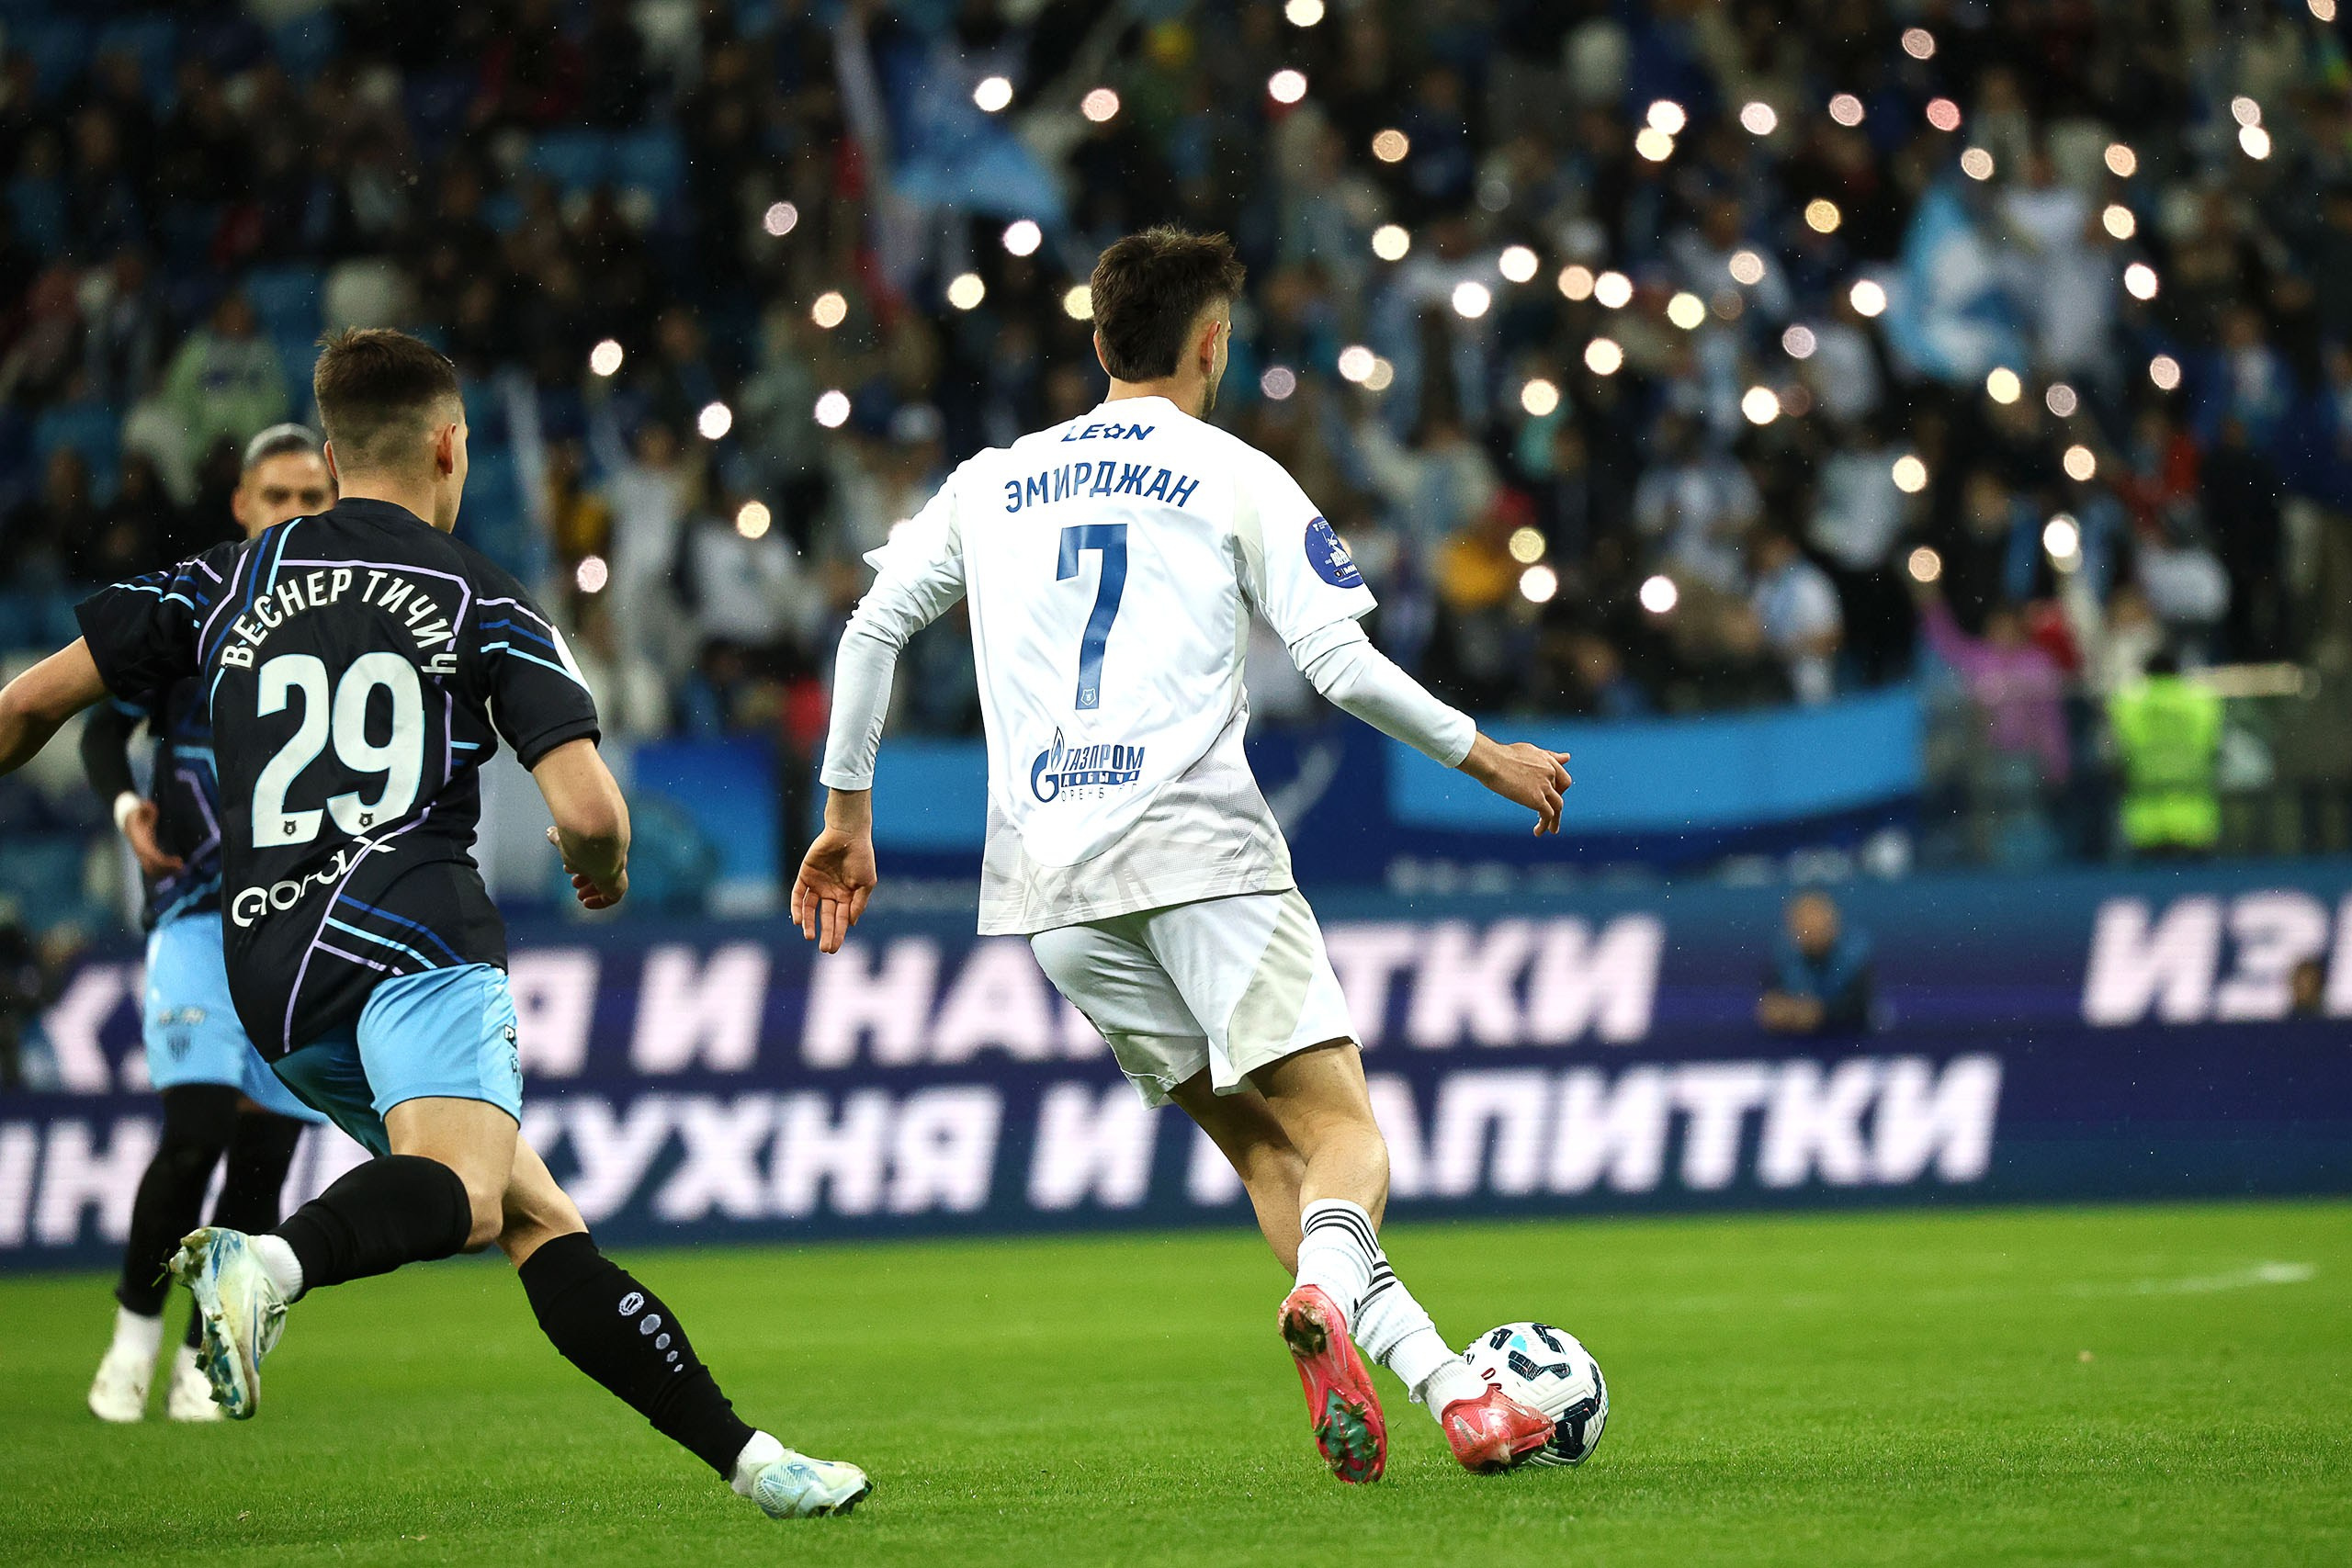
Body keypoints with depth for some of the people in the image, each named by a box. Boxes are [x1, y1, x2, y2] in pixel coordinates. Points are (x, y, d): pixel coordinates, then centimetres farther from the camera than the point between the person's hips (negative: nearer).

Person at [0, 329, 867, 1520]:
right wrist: (604, 876, 21)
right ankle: (274, 1261, -59)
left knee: (540, 1221, 9)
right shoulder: (485, 606, 11)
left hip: (271, 979, 6)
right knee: (462, 1191, -29)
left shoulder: (231, 580, 21)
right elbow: (587, 808, -1)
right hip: (410, 934, -6)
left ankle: (746, 1459, 3)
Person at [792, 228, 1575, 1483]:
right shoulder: (1236, 478, 6)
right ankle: (1323, 1292, -38)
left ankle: (1445, 1387, -4)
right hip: (1198, 845, -4)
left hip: (1046, 883, 4)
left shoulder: (991, 484, 18)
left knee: (1259, 1143, 9)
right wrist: (1482, 755, 12)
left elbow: (872, 626, 16)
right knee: (1339, 1126, -4)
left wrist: (848, 815, 24)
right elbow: (1341, 664, -1)